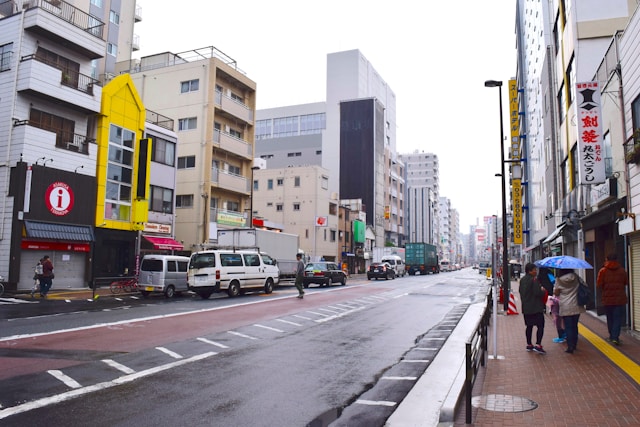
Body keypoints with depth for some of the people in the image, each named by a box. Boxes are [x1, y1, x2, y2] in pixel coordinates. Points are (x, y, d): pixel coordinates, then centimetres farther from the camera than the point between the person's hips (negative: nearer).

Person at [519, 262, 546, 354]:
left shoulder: (522, 280, 9)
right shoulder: (534, 280, -17)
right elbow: (538, 293, -20)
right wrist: (543, 290, -1)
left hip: (526, 308, 8)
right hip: (536, 308, -8)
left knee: (529, 326, 15)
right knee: (540, 326, -2)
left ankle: (529, 345, 20)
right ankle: (538, 345, -9)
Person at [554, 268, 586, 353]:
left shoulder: (559, 280, -10)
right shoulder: (575, 277, -1)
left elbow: (556, 293, -6)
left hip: (565, 307, -3)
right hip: (576, 307, 3)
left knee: (568, 327, 2)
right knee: (574, 326, 15)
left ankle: (570, 347, 0)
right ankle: (574, 345, 22)